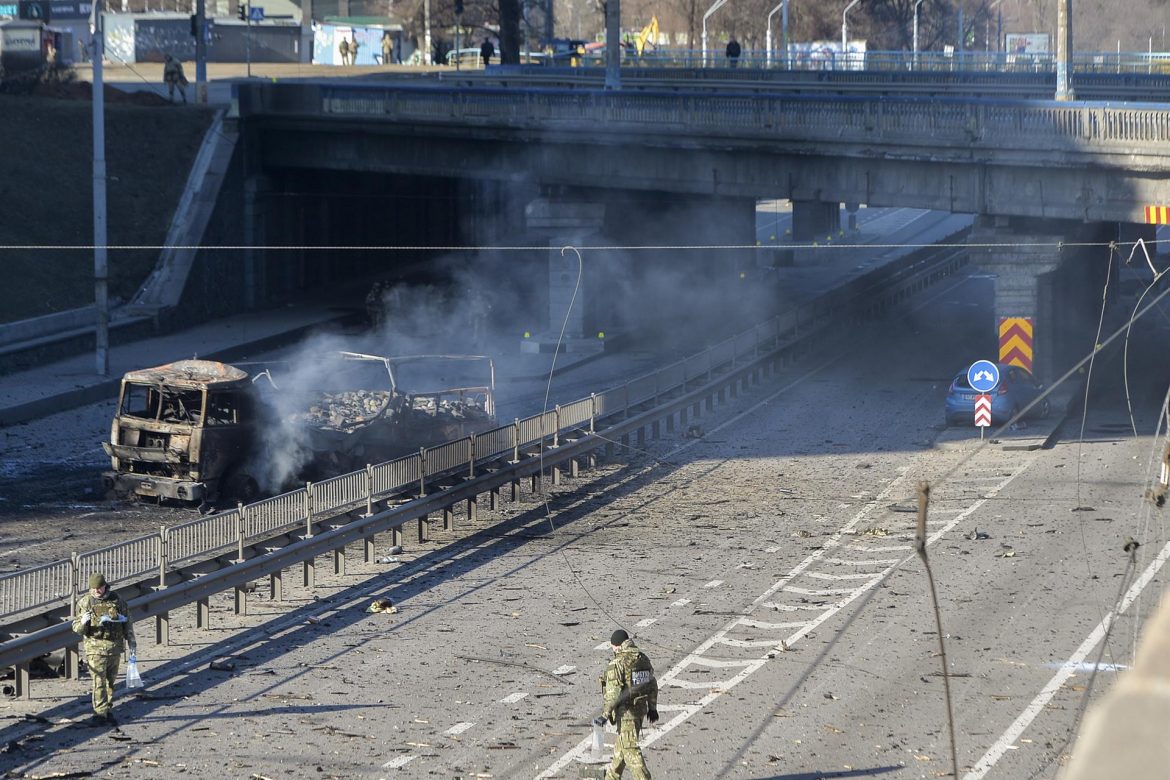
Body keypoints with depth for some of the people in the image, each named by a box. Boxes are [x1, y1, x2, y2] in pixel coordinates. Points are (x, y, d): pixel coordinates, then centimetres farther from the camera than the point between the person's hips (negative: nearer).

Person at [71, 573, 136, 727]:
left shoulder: (117, 600, 3)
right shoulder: (85, 602, -2)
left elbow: (127, 623, 13)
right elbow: (76, 628, -3)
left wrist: (131, 642, 13)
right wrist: (83, 622, -26)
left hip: (115, 647, 3)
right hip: (95, 646, -3)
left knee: (110, 681, 10)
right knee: (99, 681, -10)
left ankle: (108, 711, 18)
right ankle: (100, 713, -10)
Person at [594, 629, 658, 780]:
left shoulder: (617, 664, -19)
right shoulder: (643, 659, 4)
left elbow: (613, 693, -23)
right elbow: (652, 685, 12)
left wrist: (605, 715, -17)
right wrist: (652, 708, 22)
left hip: (626, 712, -8)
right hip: (641, 709, 8)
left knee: (630, 750, -3)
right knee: (621, 745, 23)